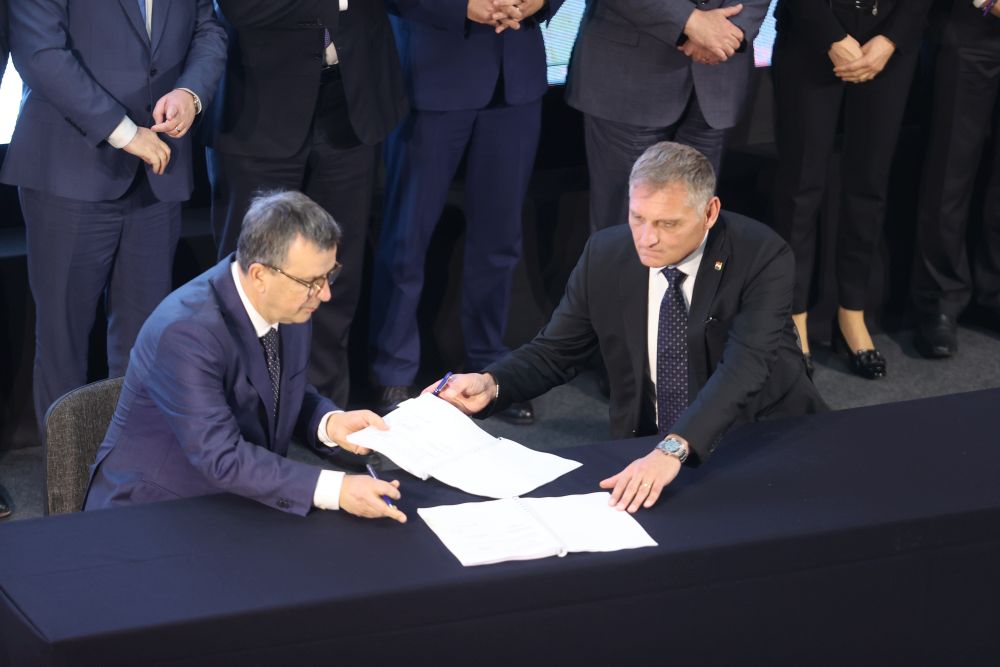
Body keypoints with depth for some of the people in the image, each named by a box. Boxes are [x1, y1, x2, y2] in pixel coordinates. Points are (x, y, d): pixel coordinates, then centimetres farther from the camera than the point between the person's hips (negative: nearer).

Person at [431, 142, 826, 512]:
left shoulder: (763, 258, -17)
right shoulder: (605, 255, -4)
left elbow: (743, 368, -31)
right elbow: (554, 352, 7)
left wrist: (672, 450, -45)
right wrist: (490, 384, -15)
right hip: (651, 449, 4)